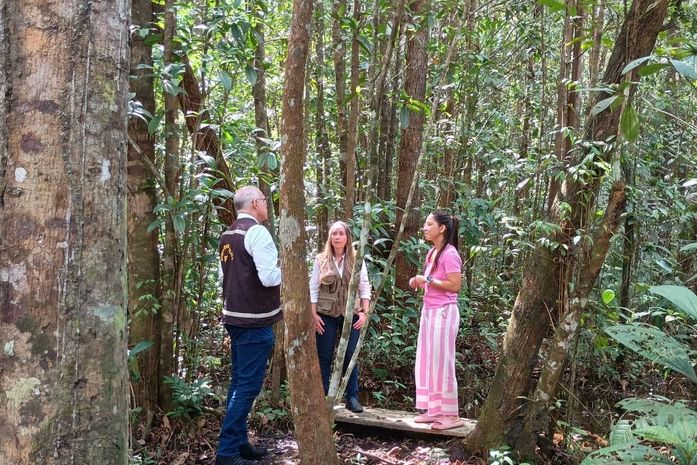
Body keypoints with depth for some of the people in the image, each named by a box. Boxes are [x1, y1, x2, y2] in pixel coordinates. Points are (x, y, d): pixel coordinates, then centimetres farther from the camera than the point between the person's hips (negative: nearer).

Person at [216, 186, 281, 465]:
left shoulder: (227, 236, 13)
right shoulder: (257, 232, -15)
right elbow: (269, 277, -22)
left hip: (234, 317, 9)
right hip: (255, 321, -9)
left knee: (239, 381, 16)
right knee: (248, 385, -3)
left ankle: (239, 442, 25)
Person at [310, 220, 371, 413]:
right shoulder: (321, 260, 2)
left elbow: (365, 288, 4)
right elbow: (313, 288, 2)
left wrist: (364, 312, -4)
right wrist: (314, 314, -5)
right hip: (326, 316, 0)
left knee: (350, 357, 4)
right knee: (324, 357, 4)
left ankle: (352, 398, 13)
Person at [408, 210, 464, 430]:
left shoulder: (449, 254, -13)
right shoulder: (432, 252, 14)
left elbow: (454, 285, -19)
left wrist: (427, 280, -17)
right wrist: (420, 282, 6)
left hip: (443, 312, -9)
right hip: (429, 311, 9)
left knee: (441, 361, -6)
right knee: (427, 361, 10)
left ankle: (451, 414, 3)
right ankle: (434, 410, 18)